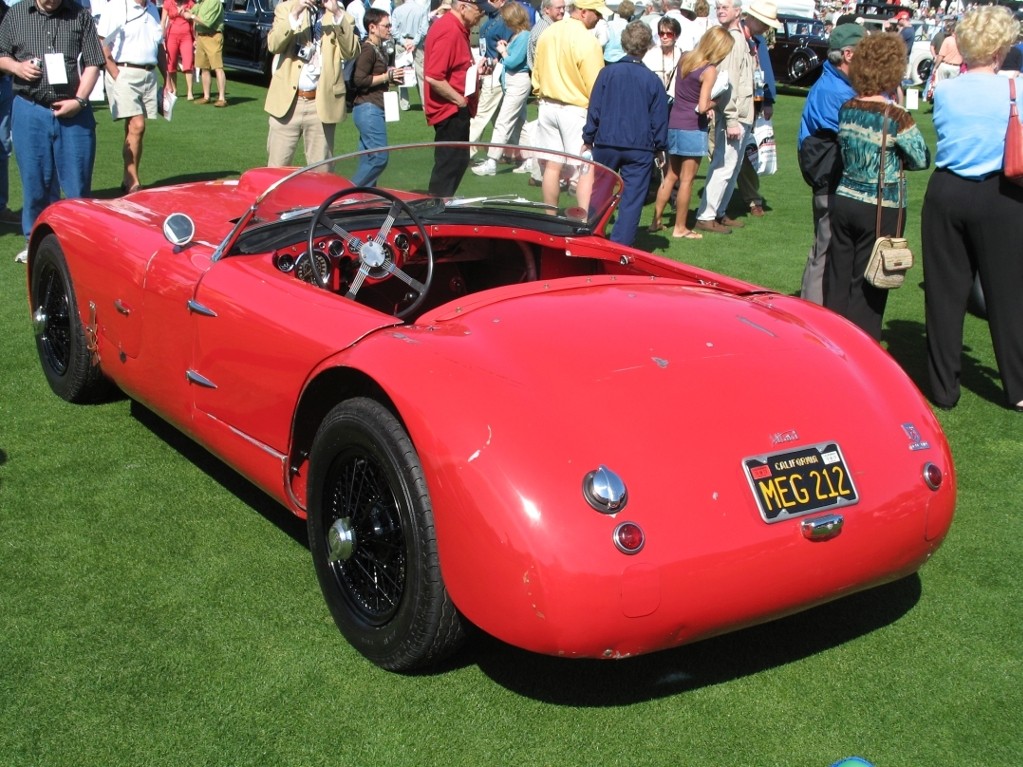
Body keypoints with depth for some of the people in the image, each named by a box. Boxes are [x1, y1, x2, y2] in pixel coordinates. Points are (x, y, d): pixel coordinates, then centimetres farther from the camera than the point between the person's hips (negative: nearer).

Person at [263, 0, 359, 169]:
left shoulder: (341, 16, 8)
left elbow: (351, 52, -9)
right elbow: (273, 45, -7)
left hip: (322, 104, 0)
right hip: (287, 100, 0)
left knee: (320, 172, 3)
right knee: (277, 169, 3)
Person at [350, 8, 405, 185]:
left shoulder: (378, 51, 20)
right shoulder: (368, 50, -11)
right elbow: (359, 80, -19)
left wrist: (391, 77, 9)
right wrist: (387, 76, -14)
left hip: (374, 109, 10)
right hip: (368, 109, -10)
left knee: (368, 158, 9)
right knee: (379, 157, -13)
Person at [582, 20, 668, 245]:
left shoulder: (607, 72, -4)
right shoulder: (652, 80, -4)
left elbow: (594, 109, -1)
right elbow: (659, 119, 1)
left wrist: (588, 138, 7)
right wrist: (660, 146, 11)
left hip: (606, 143, 1)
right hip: (640, 148, -1)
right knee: (632, 199, 2)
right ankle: (620, 244, -1)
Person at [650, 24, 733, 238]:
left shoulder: (685, 59, 6)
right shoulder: (709, 70, -14)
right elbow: (702, 107, -20)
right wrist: (713, 103, 0)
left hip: (674, 123, 7)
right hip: (693, 128, -7)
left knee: (671, 176, 17)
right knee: (686, 179, 2)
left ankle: (656, 220, 20)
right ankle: (680, 228, 7)